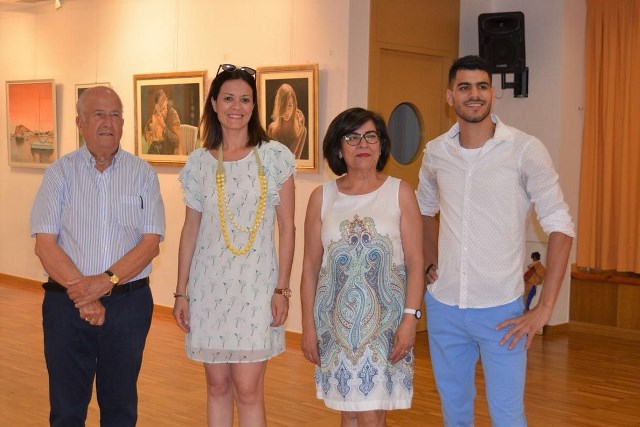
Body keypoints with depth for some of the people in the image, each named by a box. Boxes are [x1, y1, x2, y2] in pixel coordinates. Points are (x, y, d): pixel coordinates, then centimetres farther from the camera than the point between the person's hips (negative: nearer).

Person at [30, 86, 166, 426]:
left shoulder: (142, 173, 3)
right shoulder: (60, 172, 2)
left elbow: (151, 242, -4)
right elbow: (45, 244, -5)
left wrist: (107, 280, -18)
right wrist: (82, 292, -16)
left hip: (129, 301, 1)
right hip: (67, 304, 0)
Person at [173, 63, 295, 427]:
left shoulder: (275, 157, -2)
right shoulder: (199, 162, 5)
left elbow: (287, 227, -1)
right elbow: (191, 230, 9)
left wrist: (282, 289, -5)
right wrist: (181, 293, 7)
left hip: (256, 285, -2)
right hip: (209, 285, 3)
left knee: (248, 389, -3)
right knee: (218, 386, 10)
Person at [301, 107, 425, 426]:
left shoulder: (400, 193, 0)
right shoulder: (322, 197, 4)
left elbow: (415, 262, -2)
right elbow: (311, 266, 6)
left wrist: (410, 317, -10)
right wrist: (308, 325, 4)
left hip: (384, 319, -2)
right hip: (337, 319, 2)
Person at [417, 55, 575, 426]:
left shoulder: (526, 150, -11)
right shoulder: (436, 152, 2)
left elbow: (560, 227, -11)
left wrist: (545, 308, -15)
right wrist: (430, 263, 10)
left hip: (500, 309, -4)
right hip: (443, 305, 4)